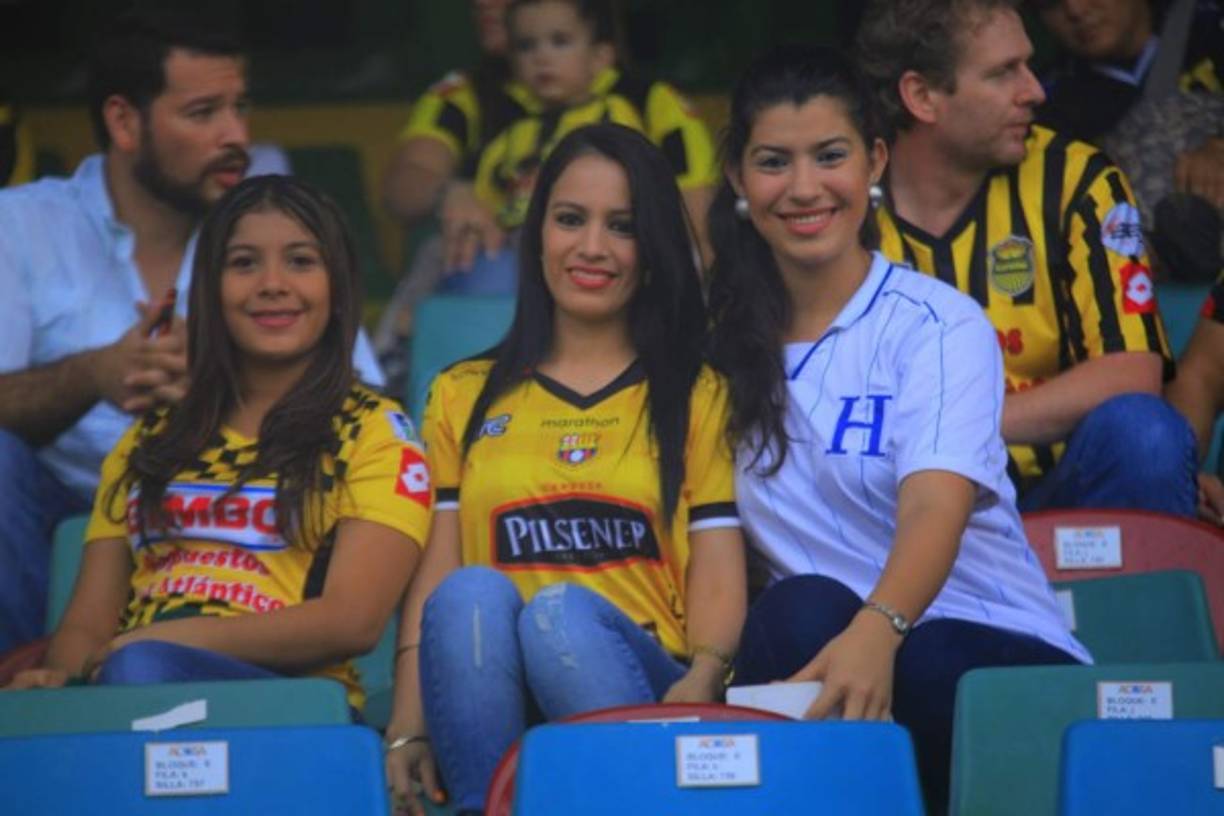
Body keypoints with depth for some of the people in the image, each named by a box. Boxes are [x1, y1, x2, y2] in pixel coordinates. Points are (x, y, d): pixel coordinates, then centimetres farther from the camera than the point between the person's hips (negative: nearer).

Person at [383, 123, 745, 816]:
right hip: (491, 702, 1)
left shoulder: (699, 397, 19)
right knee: (472, 594, -32)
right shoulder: (463, 397, 24)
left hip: (633, 689, -1)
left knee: (562, 608, -34)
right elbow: (434, 577, 12)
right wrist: (407, 730, -5)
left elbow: (718, 577, 6)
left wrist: (701, 679, -16)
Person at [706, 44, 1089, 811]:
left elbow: (935, 508, -23)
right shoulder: (731, 340, 12)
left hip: (999, 662, -3)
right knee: (799, 612, -33)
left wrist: (876, 629, -44)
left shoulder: (937, 324, -5)